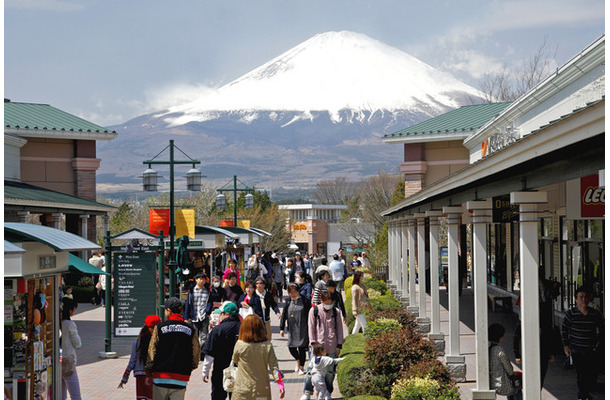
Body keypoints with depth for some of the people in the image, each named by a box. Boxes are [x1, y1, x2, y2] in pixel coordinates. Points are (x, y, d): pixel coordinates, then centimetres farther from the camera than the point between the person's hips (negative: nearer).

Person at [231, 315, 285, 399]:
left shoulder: (239, 345, -11)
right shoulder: (267, 346, -8)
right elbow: (274, 367, -9)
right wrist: (281, 385, -6)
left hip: (242, 392, -1)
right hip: (262, 391, 2)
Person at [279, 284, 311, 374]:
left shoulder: (305, 301, -6)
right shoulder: (288, 303, 3)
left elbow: (310, 315, -2)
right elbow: (283, 316, 8)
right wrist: (281, 328, 4)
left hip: (303, 329, -3)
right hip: (292, 329, 3)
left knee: (302, 348, -1)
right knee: (291, 347, 2)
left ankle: (301, 368, 15)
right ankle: (298, 360, 34)